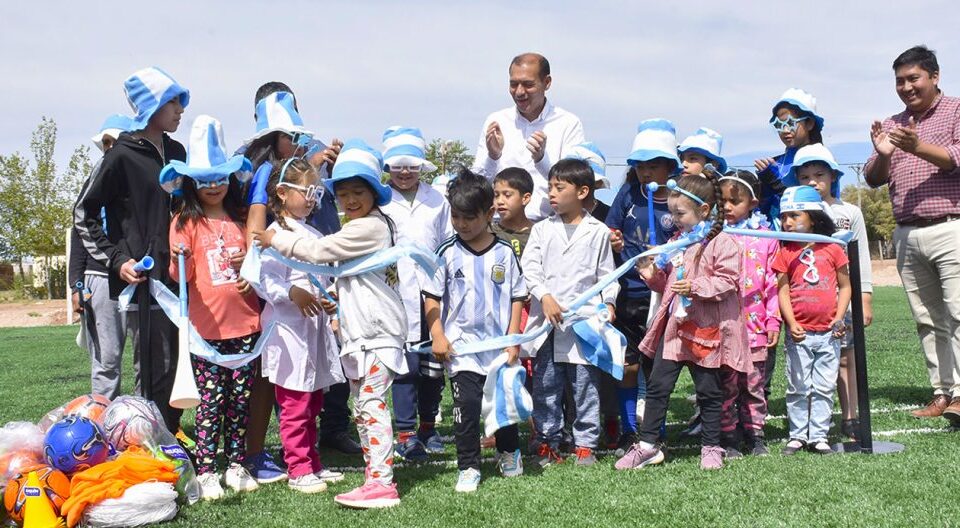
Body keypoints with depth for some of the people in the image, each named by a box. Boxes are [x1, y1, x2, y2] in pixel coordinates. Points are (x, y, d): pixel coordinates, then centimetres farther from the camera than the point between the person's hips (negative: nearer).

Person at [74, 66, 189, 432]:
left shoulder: (176, 151, 13)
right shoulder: (122, 156, -6)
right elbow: (84, 214, -2)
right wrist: (116, 260, -9)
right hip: (144, 279, -6)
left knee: (179, 368, 10)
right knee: (155, 372, -5)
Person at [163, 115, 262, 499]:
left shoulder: (240, 219, 11)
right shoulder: (185, 222, 1)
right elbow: (181, 276, -4)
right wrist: (179, 261, -26)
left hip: (244, 323, 3)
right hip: (207, 326, -3)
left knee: (240, 399, 7)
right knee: (211, 400, -3)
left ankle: (236, 466, 17)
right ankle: (205, 472, 5)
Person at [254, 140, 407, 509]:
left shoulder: (369, 227, -13)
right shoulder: (362, 228, 19)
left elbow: (318, 249, -12)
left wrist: (276, 239, -1)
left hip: (376, 330, -11)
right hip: (360, 330, 11)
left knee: (371, 403, -13)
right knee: (362, 407, 12)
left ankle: (382, 483, -12)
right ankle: (374, 475, 18)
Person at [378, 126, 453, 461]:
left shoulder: (437, 201, 9)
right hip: (399, 297, -3)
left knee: (433, 365, 9)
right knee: (406, 365, -5)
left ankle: (428, 426, 25)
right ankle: (406, 432, 5)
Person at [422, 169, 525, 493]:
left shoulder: (504, 253, 0)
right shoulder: (448, 253, -1)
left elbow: (517, 298, 4)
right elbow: (431, 296, 2)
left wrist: (513, 340, -2)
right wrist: (438, 337, -7)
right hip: (461, 346, -1)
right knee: (467, 404, -6)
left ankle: (509, 453, 35)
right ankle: (468, 468, 6)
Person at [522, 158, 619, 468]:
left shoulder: (598, 232, 4)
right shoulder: (542, 230, 7)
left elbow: (606, 274, 9)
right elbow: (529, 269, 1)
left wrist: (609, 305, -1)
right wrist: (545, 297, -13)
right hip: (546, 321, 2)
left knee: (586, 384, 4)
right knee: (546, 386, 8)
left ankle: (585, 444, 15)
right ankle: (548, 443, 18)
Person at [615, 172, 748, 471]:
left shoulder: (722, 243, -10)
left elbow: (728, 282, -17)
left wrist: (696, 288, -27)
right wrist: (653, 276, 3)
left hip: (706, 328, -7)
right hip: (674, 323, 7)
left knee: (708, 391, 6)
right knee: (657, 385, 4)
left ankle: (711, 447, 20)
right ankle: (647, 445, 11)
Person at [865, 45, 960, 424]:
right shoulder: (892, 125, 17)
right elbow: (874, 179, 12)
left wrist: (918, 147, -26)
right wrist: (882, 155, -9)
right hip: (907, 234, 5)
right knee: (928, 320, 5)